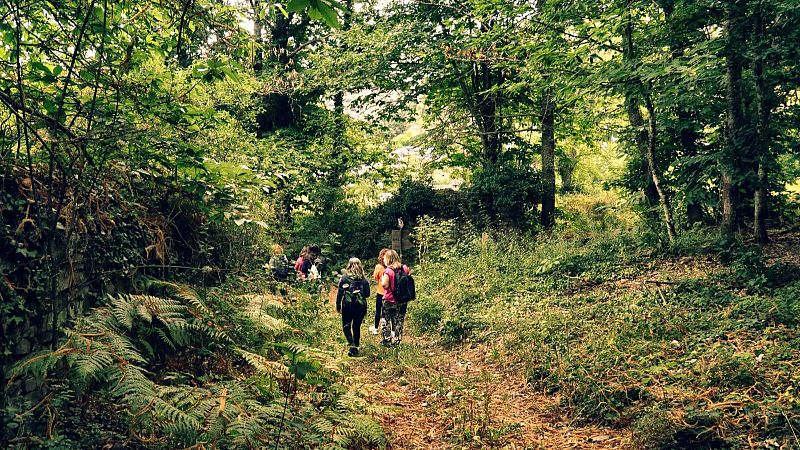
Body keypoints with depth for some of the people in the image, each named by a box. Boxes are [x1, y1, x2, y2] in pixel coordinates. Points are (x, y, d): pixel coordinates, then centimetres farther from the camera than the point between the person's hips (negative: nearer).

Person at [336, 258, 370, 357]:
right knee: (357, 327, 14)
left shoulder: (344, 278, -5)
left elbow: (339, 293, -4)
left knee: (346, 326, 8)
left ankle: (352, 345, -12)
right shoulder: (364, 279, -1)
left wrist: (338, 306, 5)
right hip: (361, 306, 2)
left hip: (347, 305, -2)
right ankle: (356, 348, 18)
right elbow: (367, 294, 2)